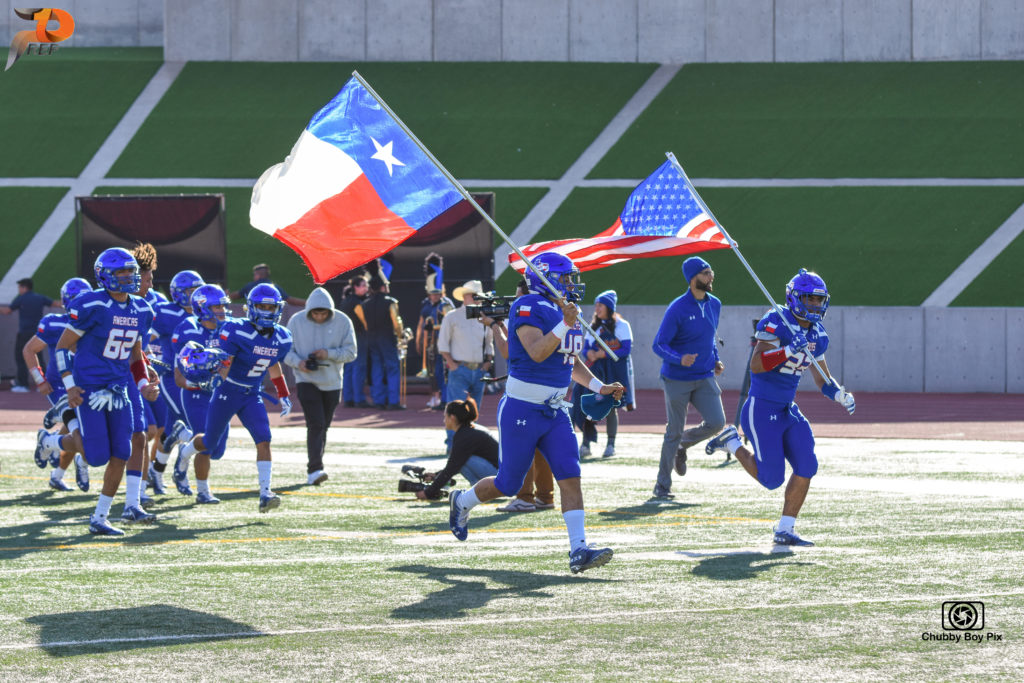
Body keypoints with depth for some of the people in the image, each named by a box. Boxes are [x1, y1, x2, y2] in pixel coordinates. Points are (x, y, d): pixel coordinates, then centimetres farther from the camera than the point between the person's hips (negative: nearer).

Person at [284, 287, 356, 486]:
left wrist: (329, 354, -18)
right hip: (306, 380, -3)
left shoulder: (342, 322, -4)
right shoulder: (297, 321, -5)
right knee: (316, 424, -16)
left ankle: (313, 470, 22)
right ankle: (315, 469, -21)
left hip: (332, 383, 3)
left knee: (323, 427, 10)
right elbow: (286, 350, 1)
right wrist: (298, 362, -19)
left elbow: (351, 352, -2)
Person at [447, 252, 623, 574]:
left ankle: (579, 550, -11)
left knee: (570, 477, -7)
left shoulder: (566, 311, 12)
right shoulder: (528, 308, -15)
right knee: (508, 484, 4)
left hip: (554, 412, 7)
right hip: (522, 411, -7)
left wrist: (599, 386, 11)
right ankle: (462, 502, 33)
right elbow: (537, 352, -29)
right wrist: (564, 325, -37)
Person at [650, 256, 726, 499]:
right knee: (674, 432, -1)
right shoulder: (678, 309, -15)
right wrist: (679, 359, -30)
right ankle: (662, 485, 13)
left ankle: (683, 445, 21)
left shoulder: (714, 305, 6)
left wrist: (715, 360, 8)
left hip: (704, 377, 5)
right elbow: (658, 345, -14)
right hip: (677, 379, -5)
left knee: (716, 422, -10)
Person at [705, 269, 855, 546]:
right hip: (761, 409, -8)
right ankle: (732, 442, 20)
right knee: (772, 479, -5)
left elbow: (823, 378, 18)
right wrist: (789, 351, -34)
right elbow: (756, 365, -23)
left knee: (806, 466, -5)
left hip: (788, 410, 8)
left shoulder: (817, 336, 8)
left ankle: (785, 530, 6)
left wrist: (840, 395, -2)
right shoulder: (776, 323, -16)